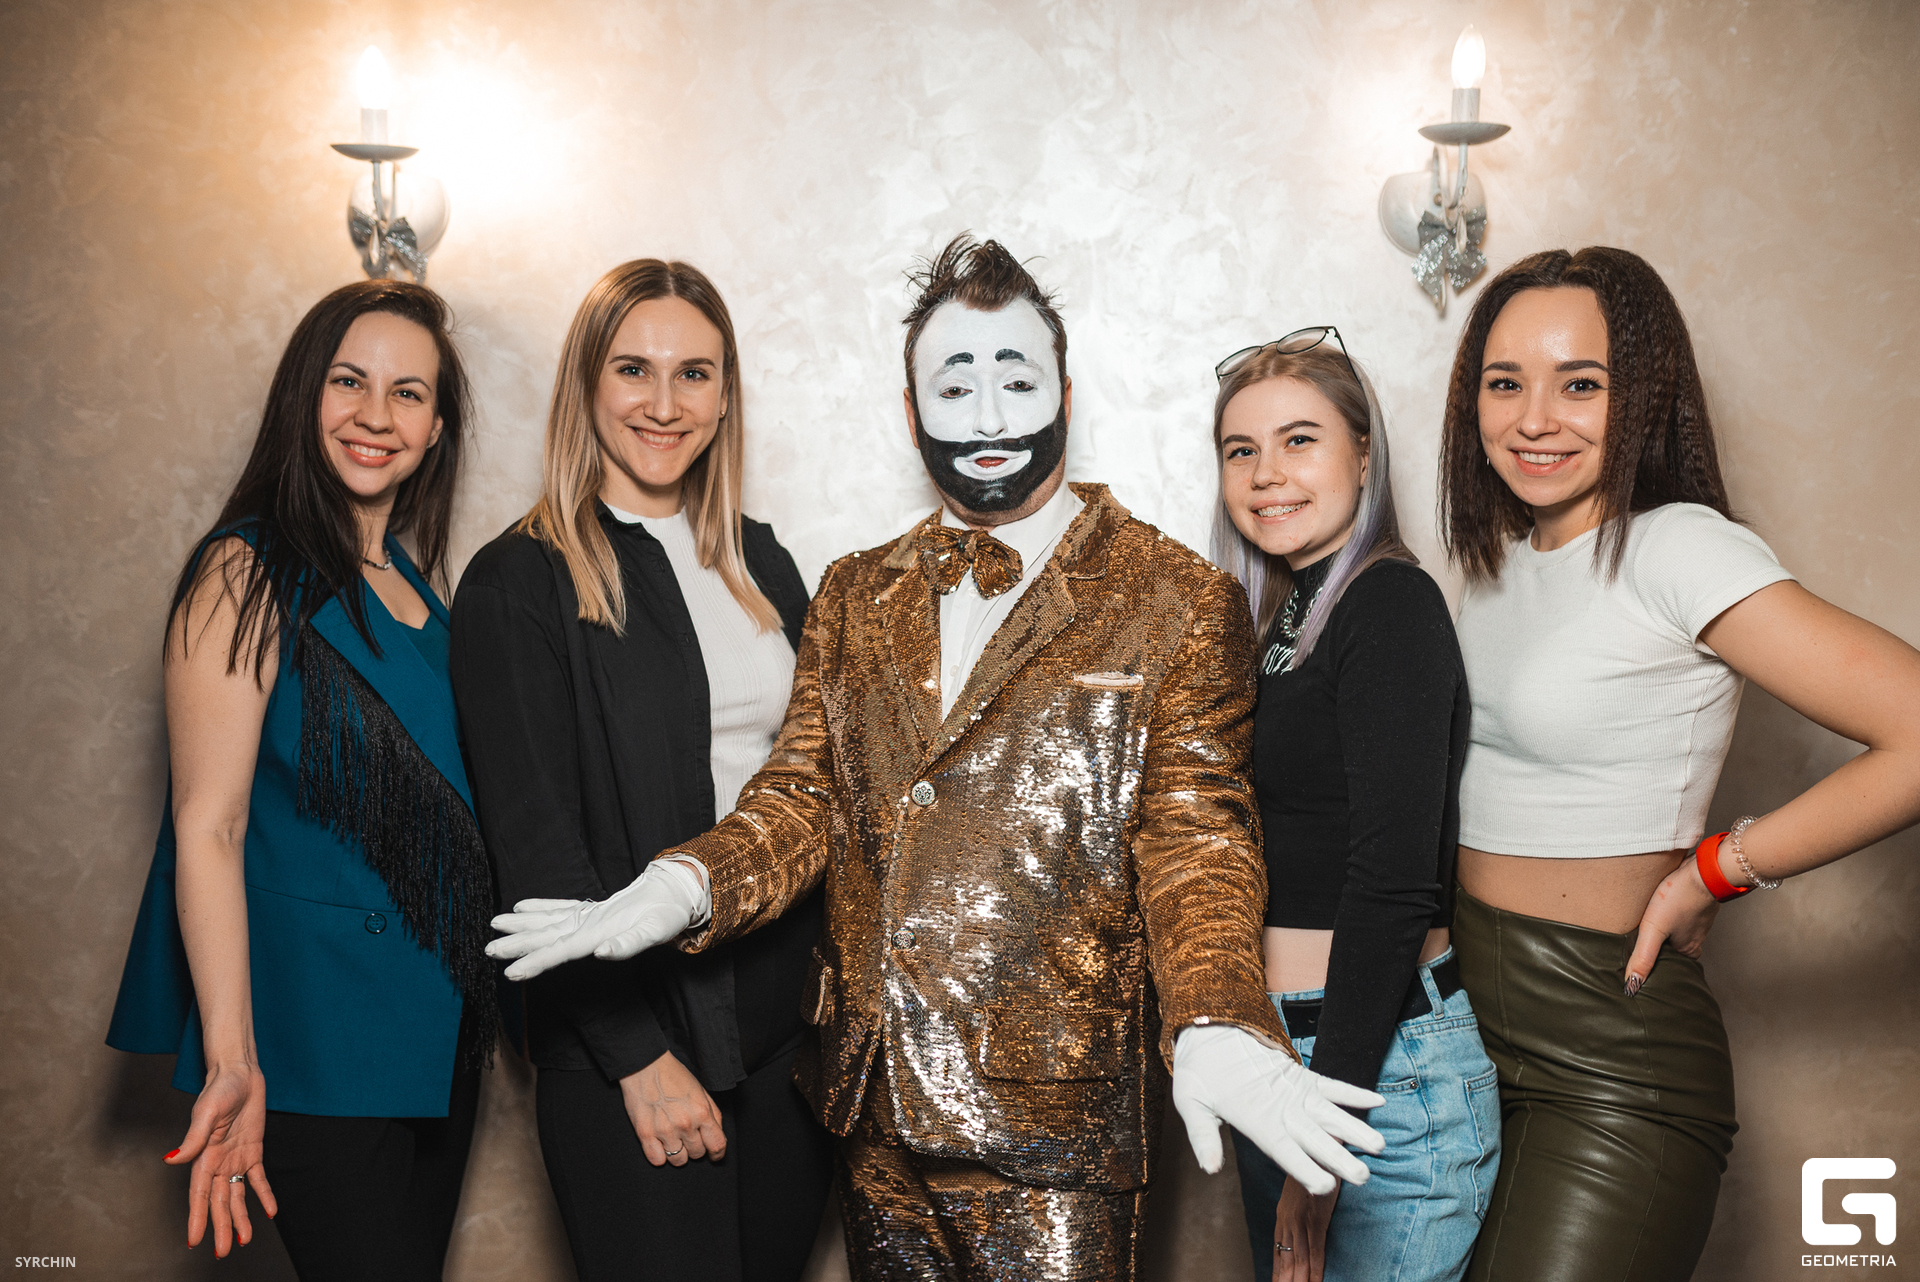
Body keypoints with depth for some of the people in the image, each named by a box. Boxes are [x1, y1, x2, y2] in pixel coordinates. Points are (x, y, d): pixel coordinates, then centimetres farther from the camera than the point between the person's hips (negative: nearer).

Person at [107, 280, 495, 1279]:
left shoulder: (415, 583, 9)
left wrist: (482, 1001, 10)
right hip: (323, 1023, -7)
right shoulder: (246, 577, -12)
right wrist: (231, 1062, -22)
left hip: (439, 1013, 7)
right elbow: (208, 827, -16)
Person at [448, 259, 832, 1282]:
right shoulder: (520, 582, -7)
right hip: (628, 1034, -5)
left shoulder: (762, 566, 9)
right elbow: (533, 841, -11)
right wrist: (640, 1055, -14)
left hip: (789, 1012, 5)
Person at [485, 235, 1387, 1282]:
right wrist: (683, 885, -13)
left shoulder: (1180, 603, -4)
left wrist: (1215, 1025, -26)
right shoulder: (853, 597, 9)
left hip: (1054, 1119, -4)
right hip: (870, 1112, 4)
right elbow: (805, 794, 7)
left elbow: (1194, 838, -8)